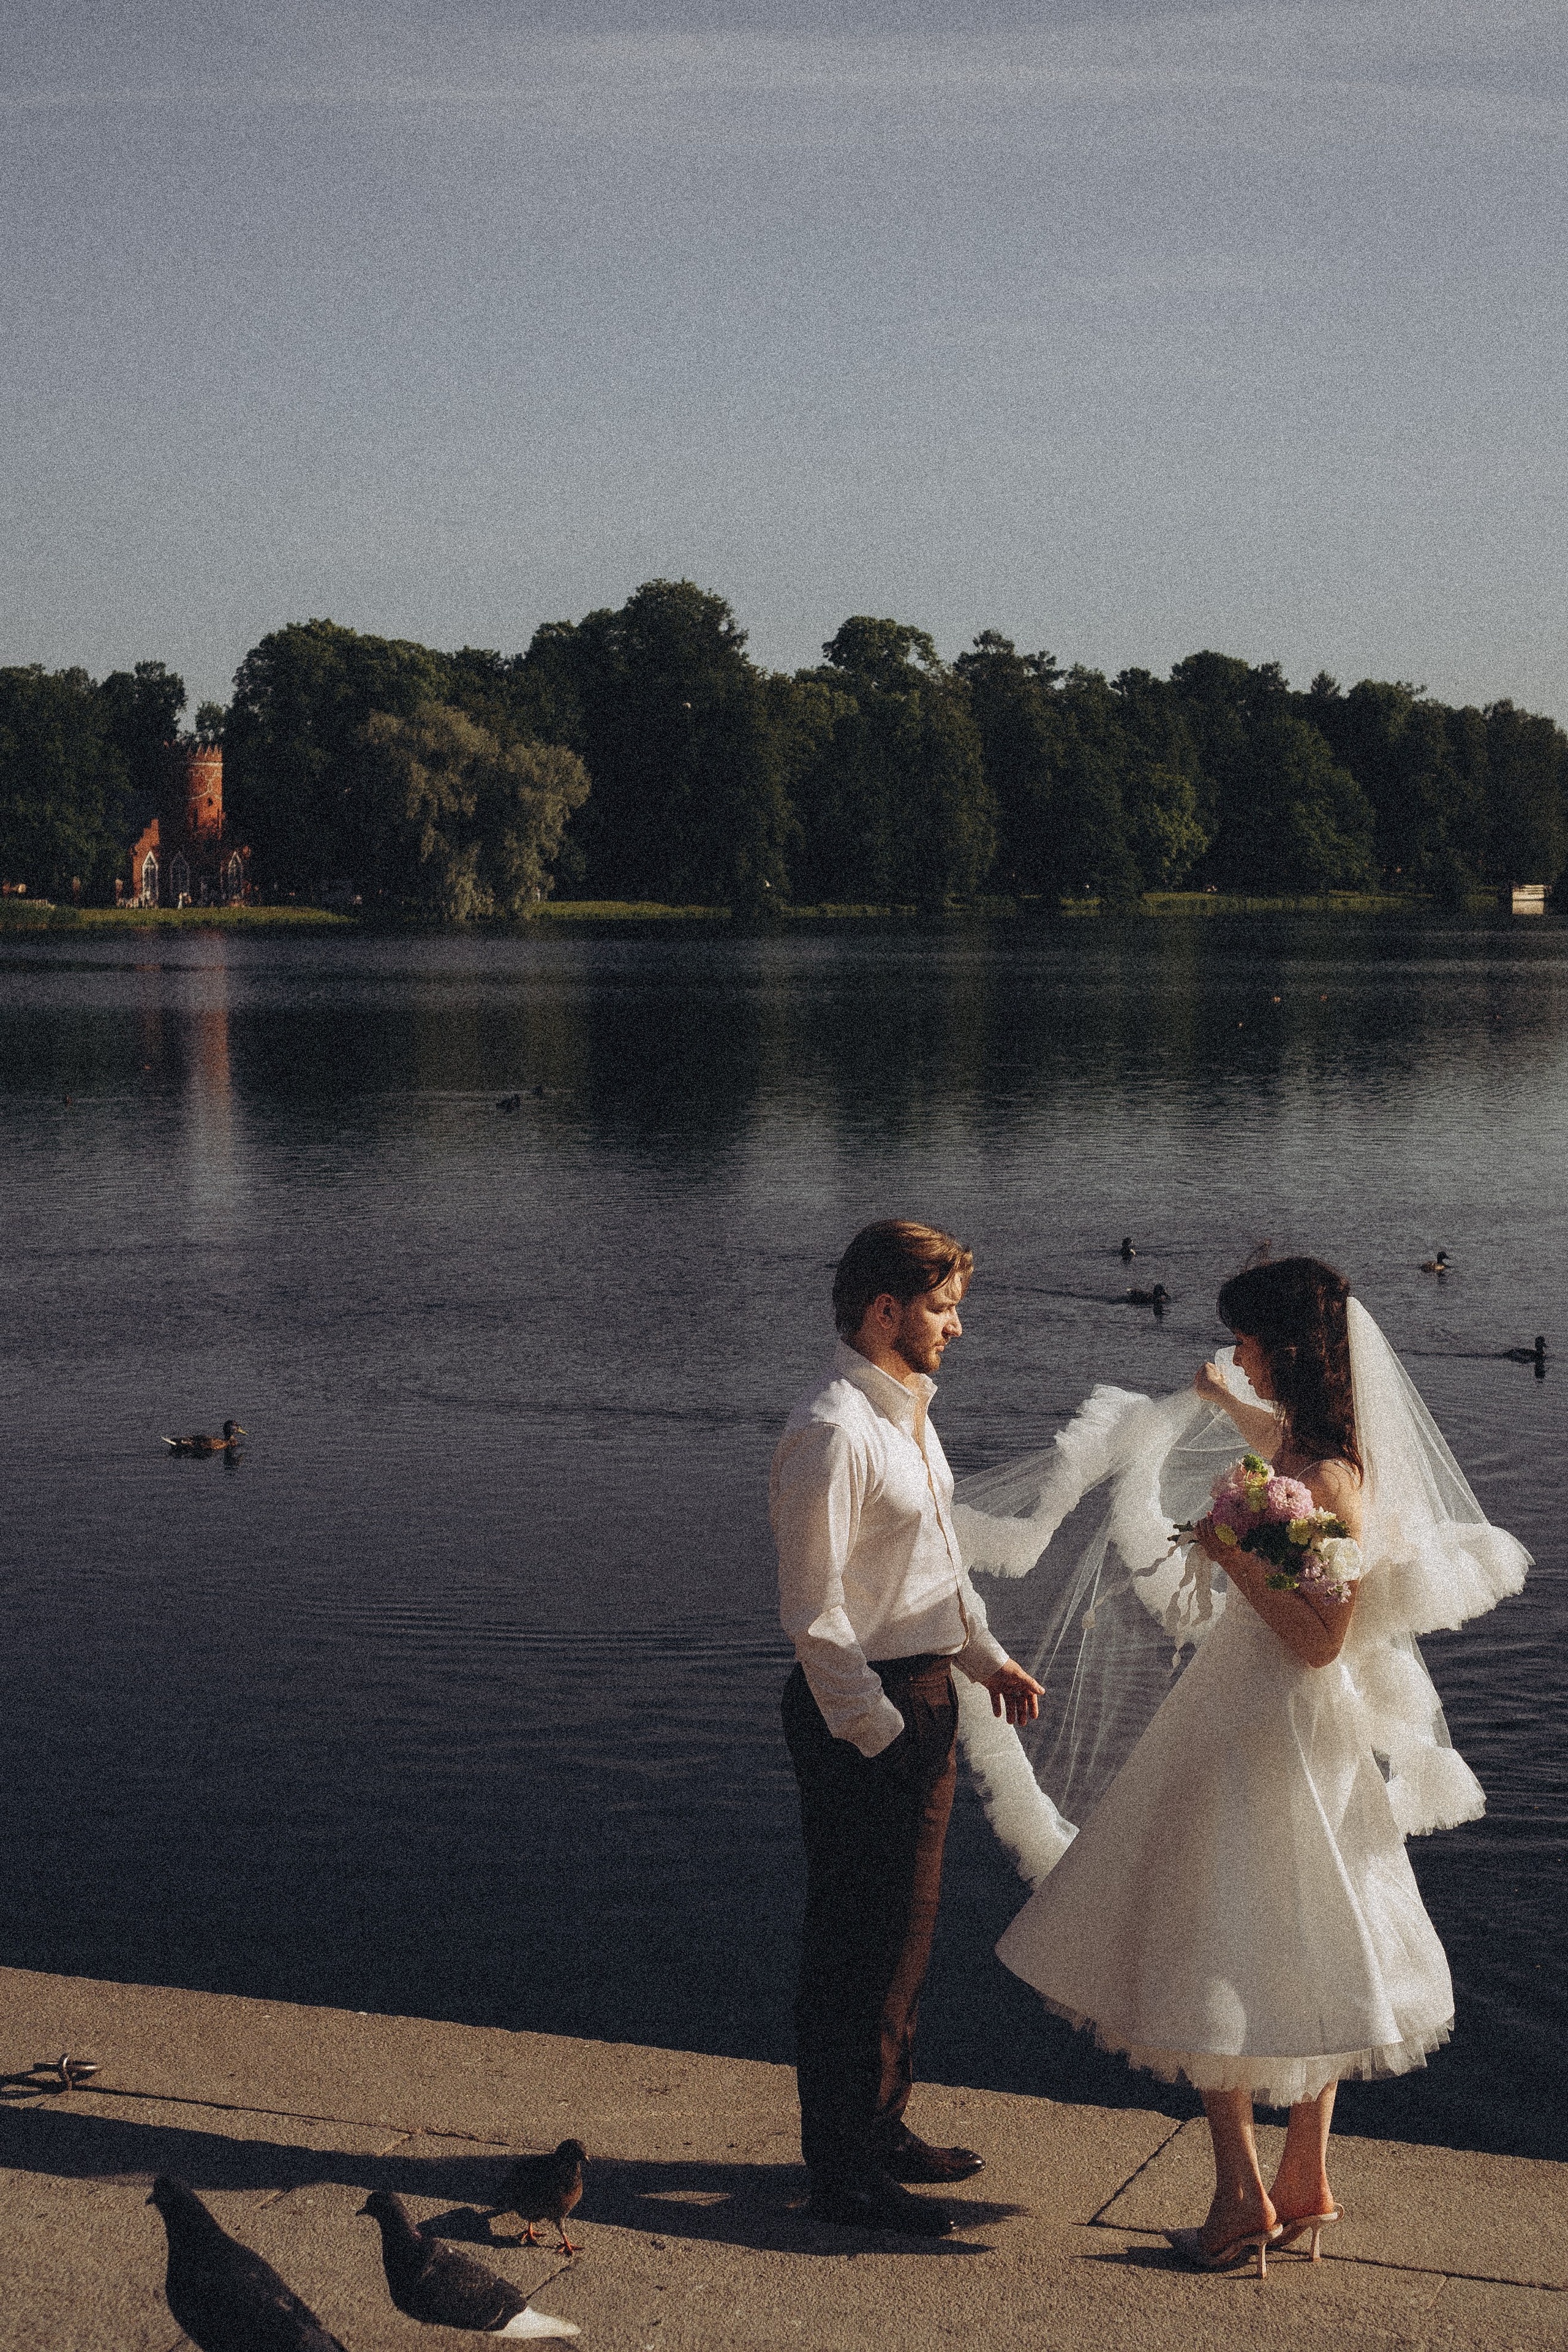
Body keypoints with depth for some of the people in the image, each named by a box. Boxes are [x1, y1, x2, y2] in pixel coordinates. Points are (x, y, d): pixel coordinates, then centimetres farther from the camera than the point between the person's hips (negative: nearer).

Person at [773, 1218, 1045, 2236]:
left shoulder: (907, 1410, 12)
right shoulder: (831, 1431, -20)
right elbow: (813, 1609, -21)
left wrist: (986, 1655, 16)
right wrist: (877, 1730, -20)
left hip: (922, 1693, 10)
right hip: (863, 1706, -10)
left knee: (905, 1931, 20)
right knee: (859, 1944, -1)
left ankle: (880, 2127, 34)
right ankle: (844, 2171, 10)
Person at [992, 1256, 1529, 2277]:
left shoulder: (1332, 1481, -23)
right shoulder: (1307, 1442, 4)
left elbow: (1319, 1639, -25)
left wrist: (1234, 1557, -21)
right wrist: (1227, 1400, 46)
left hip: (1275, 1733, -10)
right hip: (1265, 1721, 10)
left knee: (1219, 1958, -1)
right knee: (1302, 1960, 15)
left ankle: (1244, 2201, 4)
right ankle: (1307, 2188, 24)